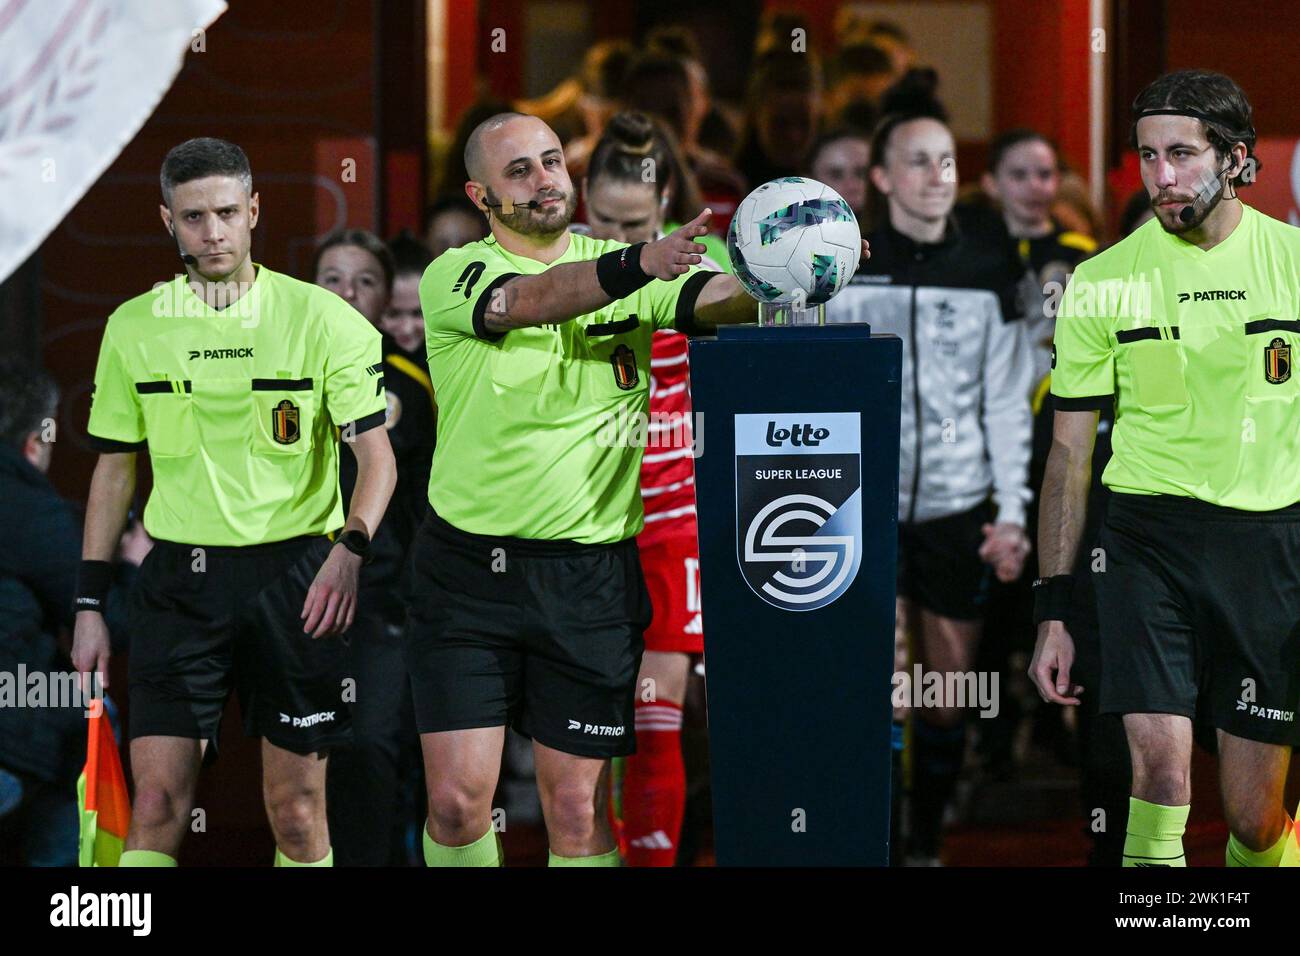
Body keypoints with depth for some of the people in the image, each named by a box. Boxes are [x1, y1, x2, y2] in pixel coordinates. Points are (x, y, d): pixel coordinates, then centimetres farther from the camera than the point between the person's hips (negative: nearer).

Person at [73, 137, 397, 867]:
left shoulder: (321, 319, -3)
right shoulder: (134, 327, 5)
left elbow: (377, 455, -4)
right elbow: (115, 468, 13)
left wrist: (350, 548, -22)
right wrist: (90, 601, 9)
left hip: (292, 574, -1)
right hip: (179, 579, 1)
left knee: (297, 807, 2)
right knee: (157, 804, -8)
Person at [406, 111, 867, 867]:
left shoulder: (622, 266, 5)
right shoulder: (454, 276, -4)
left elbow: (714, 298, -12)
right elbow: (531, 302, -25)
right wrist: (641, 264, -42)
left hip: (590, 577, 1)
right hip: (467, 569, -1)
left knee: (577, 810, 1)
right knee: (457, 803, -4)